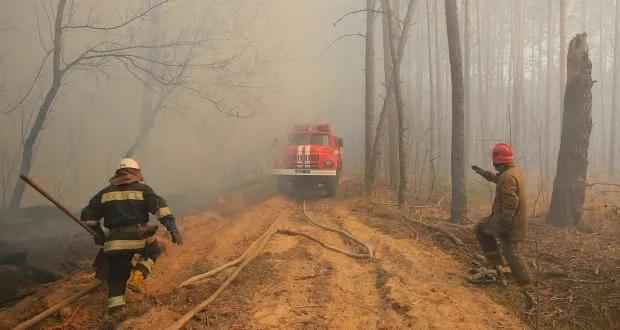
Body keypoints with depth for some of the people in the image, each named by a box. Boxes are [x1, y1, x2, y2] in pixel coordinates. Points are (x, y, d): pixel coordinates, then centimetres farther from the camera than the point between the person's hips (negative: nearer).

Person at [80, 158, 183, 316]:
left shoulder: (105, 193, 16)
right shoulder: (143, 190, 6)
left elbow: (88, 215, 16)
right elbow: (160, 206, -9)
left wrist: (99, 235, 25)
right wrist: (173, 229, -16)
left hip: (115, 242, 3)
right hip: (139, 238, -2)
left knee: (116, 275, 16)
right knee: (152, 251, 26)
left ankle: (115, 305, 0)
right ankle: (138, 275, 3)